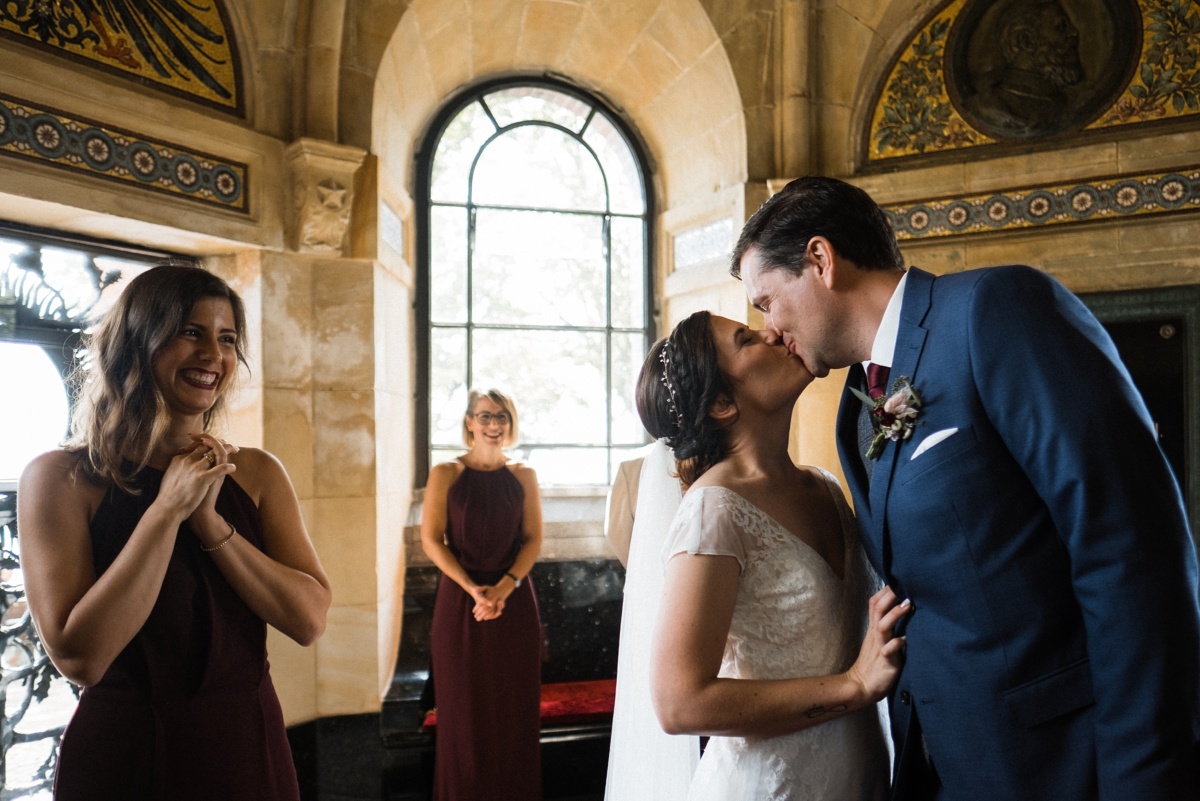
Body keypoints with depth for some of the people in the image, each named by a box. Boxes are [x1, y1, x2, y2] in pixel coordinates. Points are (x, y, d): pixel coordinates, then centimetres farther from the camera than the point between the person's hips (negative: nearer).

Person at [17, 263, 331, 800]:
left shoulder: (256, 472, -3)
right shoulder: (60, 477, -10)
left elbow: (309, 621, -11)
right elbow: (78, 657, -18)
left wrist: (209, 521, -18)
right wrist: (167, 509, -20)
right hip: (122, 754, -3)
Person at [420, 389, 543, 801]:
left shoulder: (523, 476, 5)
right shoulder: (446, 474, -1)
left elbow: (533, 539, 2)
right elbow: (431, 539, -5)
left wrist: (504, 587, -12)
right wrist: (472, 589, -14)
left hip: (515, 601, 2)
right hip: (460, 600, -1)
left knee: (514, 704, 7)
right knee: (463, 704, 5)